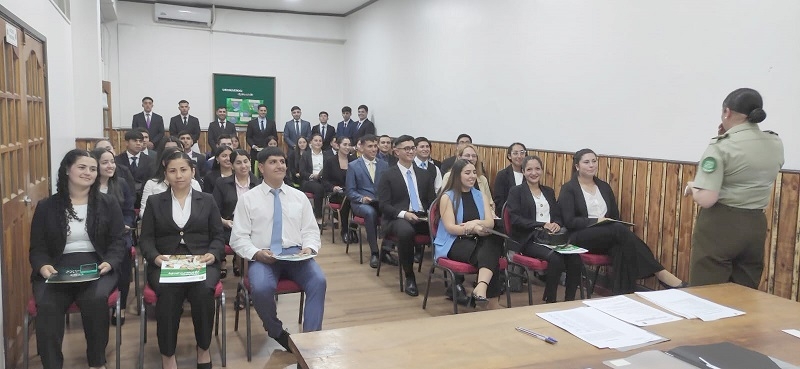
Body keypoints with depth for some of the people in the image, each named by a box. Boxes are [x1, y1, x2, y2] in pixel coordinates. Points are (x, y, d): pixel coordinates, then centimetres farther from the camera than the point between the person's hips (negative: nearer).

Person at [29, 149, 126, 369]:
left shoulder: (109, 204, 11)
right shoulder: (46, 207, 12)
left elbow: (118, 241, 6)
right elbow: (37, 247, 9)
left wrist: (109, 263, -14)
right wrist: (43, 266, -13)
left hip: (97, 266, -1)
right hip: (58, 269, 1)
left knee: (95, 299, -32)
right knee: (47, 305, -31)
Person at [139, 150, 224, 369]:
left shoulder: (207, 200, 15)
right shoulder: (154, 202, 14)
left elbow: (218, 236, 10)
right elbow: (146, 238, 8)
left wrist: (213, 254, -11)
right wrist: (155, 257, -13)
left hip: (201, 262, 0)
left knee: (203, 290, -33)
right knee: (168, 291, -34)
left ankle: (203, 349, -12)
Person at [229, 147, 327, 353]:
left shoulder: (299, 197, 14)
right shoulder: (247, 199, 7)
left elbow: (311, 231, 13)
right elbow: (238, 238, 2)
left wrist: (309, 248, -10)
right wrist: (257, 253, -16)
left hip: (295, 254, 2)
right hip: (262, 257, -2)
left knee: (318, 281, -28)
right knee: (261, 288, -33)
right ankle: (277, 332, -5)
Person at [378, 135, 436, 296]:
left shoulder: (424, 174, 19)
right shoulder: (388, 175, 5)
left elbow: (432, 200, 18)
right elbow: (384, 205, -3)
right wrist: (403, 213, -19)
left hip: (423, 218, 4)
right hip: (398, 219, -4)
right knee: (406, 231, -39)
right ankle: (409, 277, -20)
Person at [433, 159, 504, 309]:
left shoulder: (481, 196, 17)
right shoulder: (447, 197, 1)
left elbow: (490, 223, 3)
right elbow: (450, 228, -10)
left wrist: (476, 223, -19)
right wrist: (474, 229, -23)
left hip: (478, 240, 4)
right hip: (455, 243, -4)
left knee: (493, 243, -33)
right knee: (489, 255, -31)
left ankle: (481, 289, -50)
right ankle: (492, 300, -26)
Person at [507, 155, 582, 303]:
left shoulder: (549, 191, 22)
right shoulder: (516, 191, 5)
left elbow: (558, 215, 18)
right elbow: (515, 219, -7)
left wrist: (556, 224, -7)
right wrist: (542, 225, -15)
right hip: (529, 239, -5)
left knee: (575, 258, -24)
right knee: (555, 258, -32)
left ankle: (569, 302, -12)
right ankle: (549, 302, -17)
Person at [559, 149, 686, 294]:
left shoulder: (604, 186, 17)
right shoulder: (568, 189, 0)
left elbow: (615, 216, 17)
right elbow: (569, 221, -10)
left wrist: (609, 222, -7)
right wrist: (596, 221, -17)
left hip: (607, 236, 5)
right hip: (580, 238, -5)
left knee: (622, 248, -34)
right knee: (621, 230, -32)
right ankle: (660, 273, -31)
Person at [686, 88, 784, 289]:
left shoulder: (721, 147, -14)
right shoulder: (776, 143, 5)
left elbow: (706, 200, -22)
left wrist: (692, 187, -1)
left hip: (720, 226, -6)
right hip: (755, 226, 7)